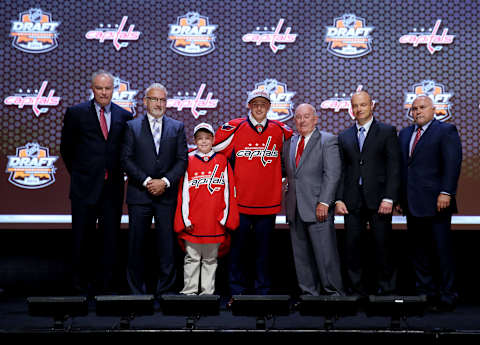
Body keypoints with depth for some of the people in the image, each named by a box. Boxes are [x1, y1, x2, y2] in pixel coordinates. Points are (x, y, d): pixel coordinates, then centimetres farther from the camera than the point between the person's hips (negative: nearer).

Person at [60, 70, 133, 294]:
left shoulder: (124, 116, 7)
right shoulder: (76, 113, 2)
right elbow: (66, 149, 8)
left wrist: (117, 173, 7)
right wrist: (78, 173, 9)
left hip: (113, 186, 2)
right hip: (85, 187, -2)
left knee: (111, 238, 6)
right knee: (83, 238, 5)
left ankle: (107, 285, 15)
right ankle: (82, 285, 16)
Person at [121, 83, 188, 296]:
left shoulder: (177, 127, 10)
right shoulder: (132, 126, 7)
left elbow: (182, 160, 3)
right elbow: (126, 159, 0)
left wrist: (165, 181, -10)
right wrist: (146, 181, -11)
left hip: (166, 195, 1)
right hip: (139, 193, 0)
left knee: (166, 244, 1)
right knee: (136, 244, 3)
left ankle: (165, 291, 11)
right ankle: (137, 291, 13)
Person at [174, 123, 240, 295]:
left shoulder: (222, 161, 4)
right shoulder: (188, 161, 3)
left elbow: (228, 191, 3)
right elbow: (183, 192, 2)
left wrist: (225, 217, -3)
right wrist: (185, 219, -4)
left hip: (215, 223, 0)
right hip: (193, 223, 0)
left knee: (210, 260, 10)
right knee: (191, 258, 7)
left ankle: (208, 292, 17)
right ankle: (189, 291, 15)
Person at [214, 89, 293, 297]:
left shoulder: (279, 131, 5)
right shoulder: (235, 128, -1)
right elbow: (216, 150, 7)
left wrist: (282, 177, 12)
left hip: (268, 203, 2)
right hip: (240, 202, -1)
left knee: (263, 248, 9)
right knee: (239, 247, 5)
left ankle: (263, 289, 19)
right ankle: (237, 289, 17)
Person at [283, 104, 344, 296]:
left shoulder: (328, 141, -1)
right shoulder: (289, 143, 17)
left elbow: (332, 174, -8)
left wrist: (324, 203, -15)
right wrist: (288, 202, 7)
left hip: (318, 208, -6)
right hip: (295, 209, 6)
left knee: (325, 253, -4)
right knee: (301, 256, 9)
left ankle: (334, 292, 8)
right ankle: (309, 292, 18)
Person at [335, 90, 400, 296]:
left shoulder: (387, 131, 4)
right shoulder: (344, 137, 14)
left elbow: (394, 167, -2)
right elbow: (341, 171, 12)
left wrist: (389, 198, -11)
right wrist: (339, 199, 1)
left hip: (378, 200, -3)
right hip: (352, 201, 3)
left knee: (382, 246, 1)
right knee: (352, 247, 3)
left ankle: (386, 289, 14)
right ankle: (358, 290, 14)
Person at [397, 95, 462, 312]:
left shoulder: (446, 130, -2)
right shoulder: (404, 134, 18)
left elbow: (453, 163, -11)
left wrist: (446, 192, -18)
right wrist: (398, 197, 13)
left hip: (435, 203, -6)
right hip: (412, 204, 7)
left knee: (442, 250, -1)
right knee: (418, 251, 10)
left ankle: (447, 296, 8)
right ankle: (425, 292, 20)